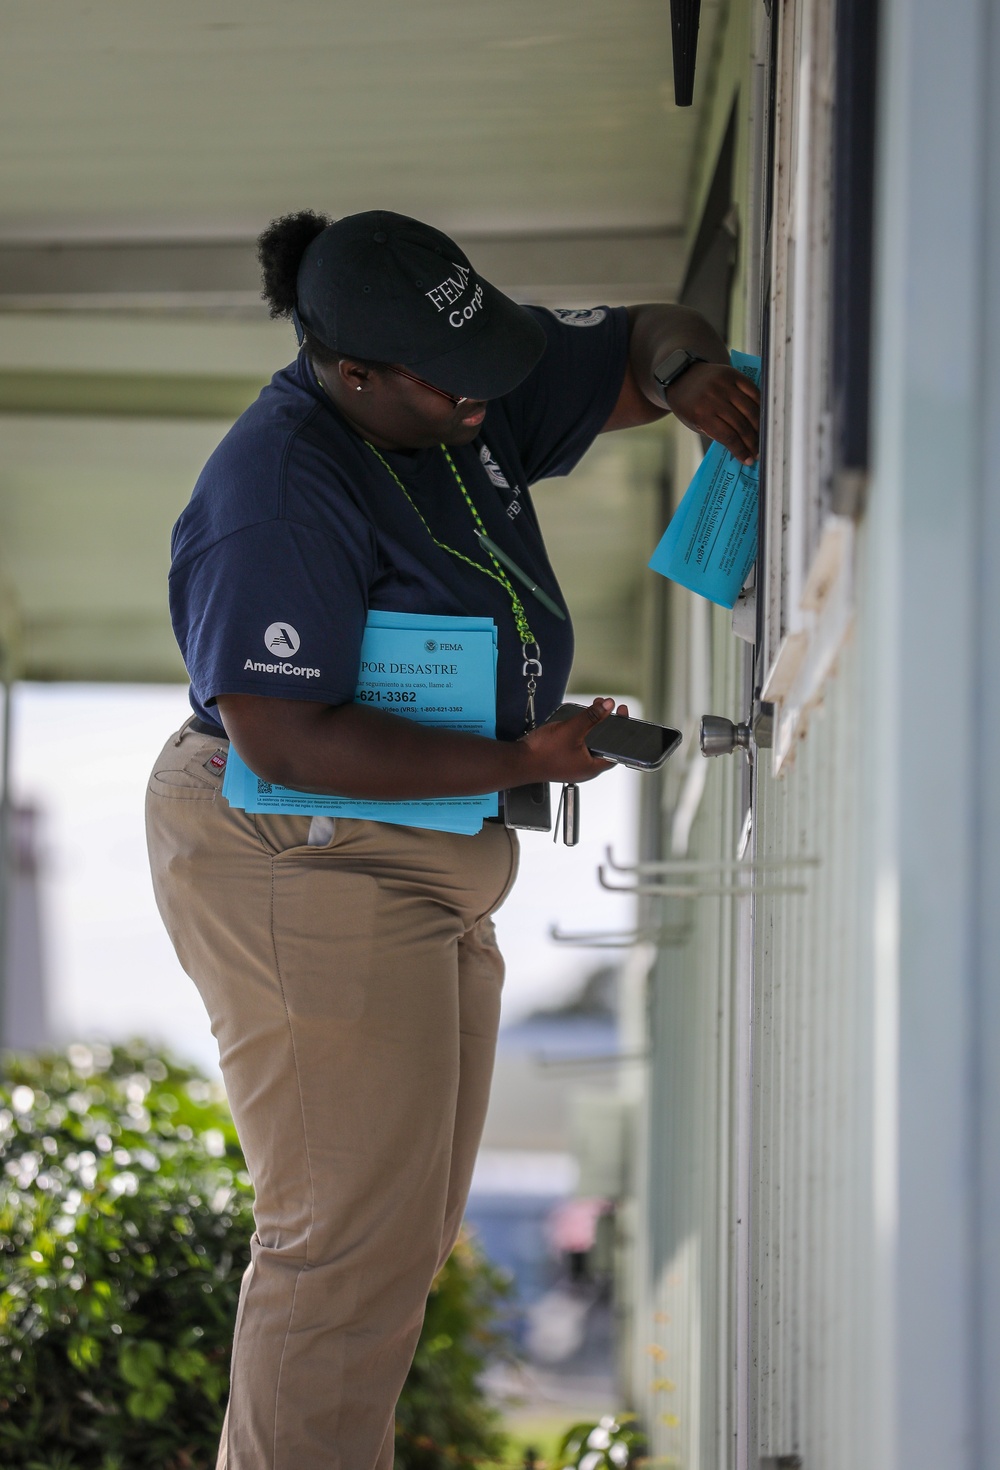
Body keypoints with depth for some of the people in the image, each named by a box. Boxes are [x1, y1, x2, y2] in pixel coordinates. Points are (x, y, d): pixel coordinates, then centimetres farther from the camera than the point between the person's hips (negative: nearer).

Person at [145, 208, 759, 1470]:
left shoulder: (470, 402, 3)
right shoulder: (283, 494, -22)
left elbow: (645, 346, 13)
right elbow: (282, 737, -26)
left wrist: (686, 372, -12)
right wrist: (522, 761, -24)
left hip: (420, 872, 10)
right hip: (302, 870, -10)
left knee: (411, 1222, 15)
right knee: (351, 1239, -11)